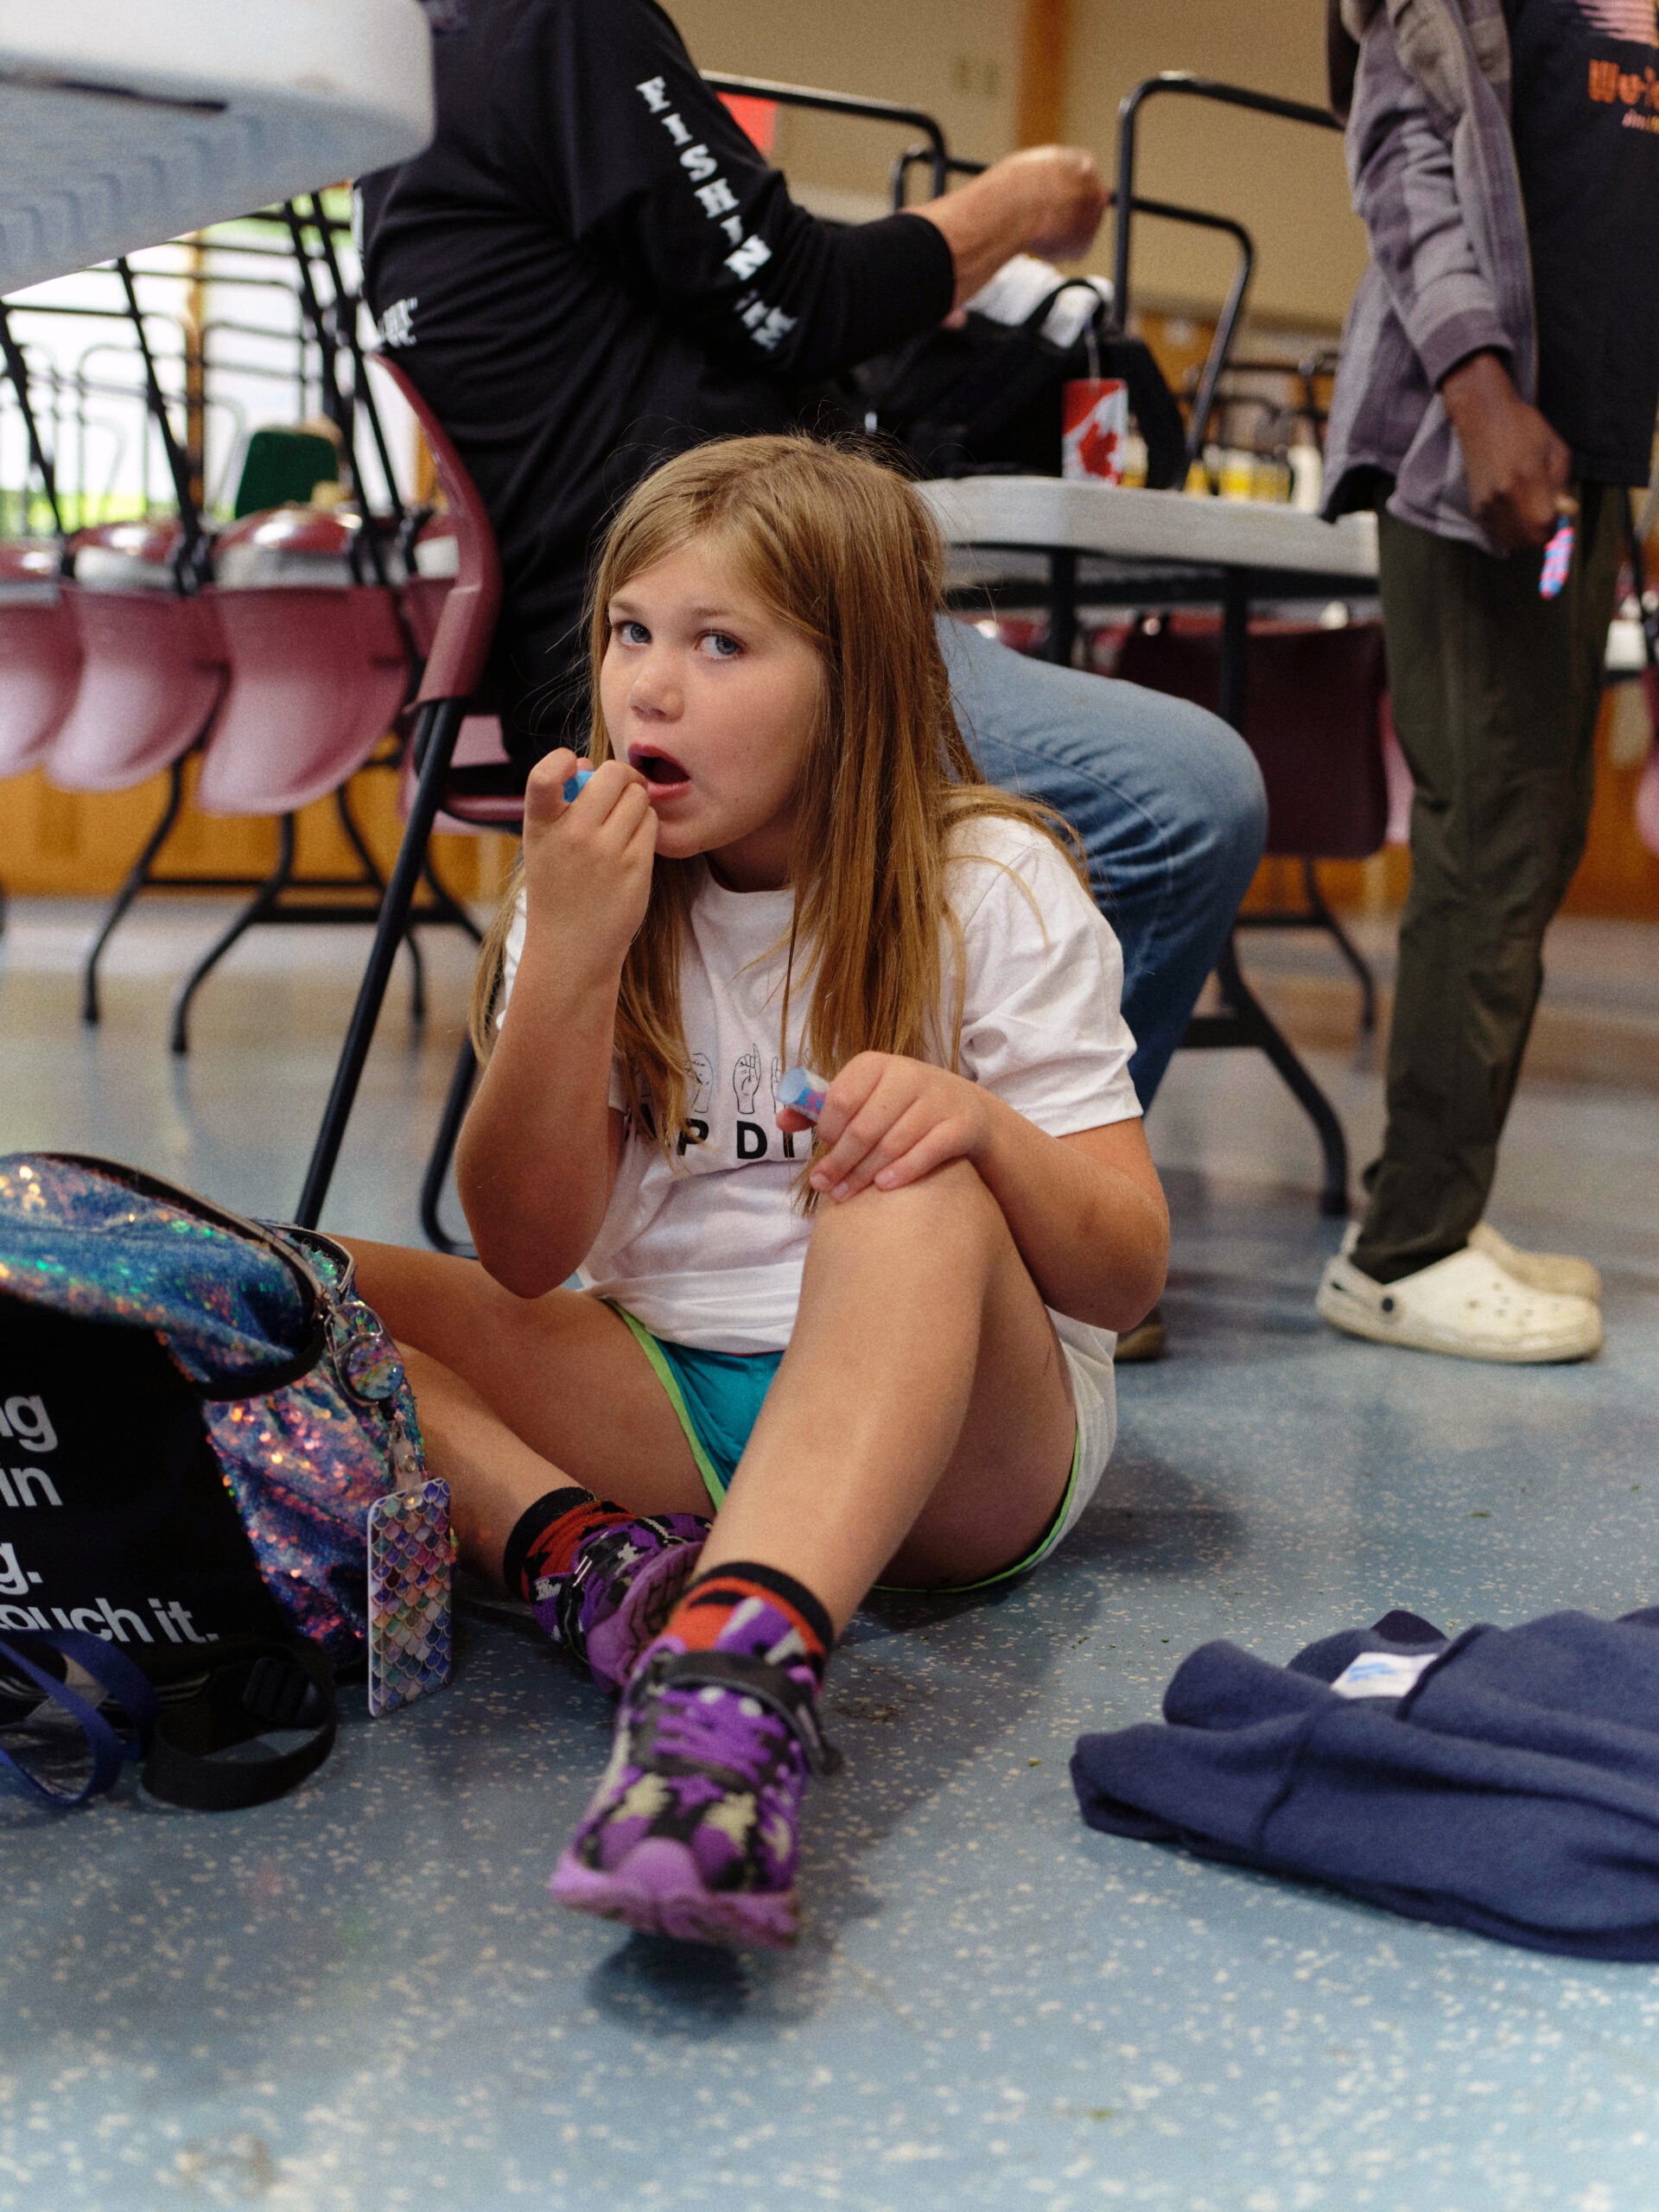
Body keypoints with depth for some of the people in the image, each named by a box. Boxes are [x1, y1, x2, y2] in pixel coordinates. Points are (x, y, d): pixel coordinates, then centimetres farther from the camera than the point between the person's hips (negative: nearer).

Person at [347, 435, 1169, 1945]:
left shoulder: (992, 890, -5)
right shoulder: (595, 889, 3)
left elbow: (1129, 1276, -7)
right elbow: (525, 1254, -6)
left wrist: (982, 1122, -28)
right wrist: (569, 958, -18)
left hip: (954, 1443, -3)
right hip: (659, 1403, 4)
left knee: (914, 1183, -35)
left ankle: (740, 1656, -56)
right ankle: (597, 1559, -37)